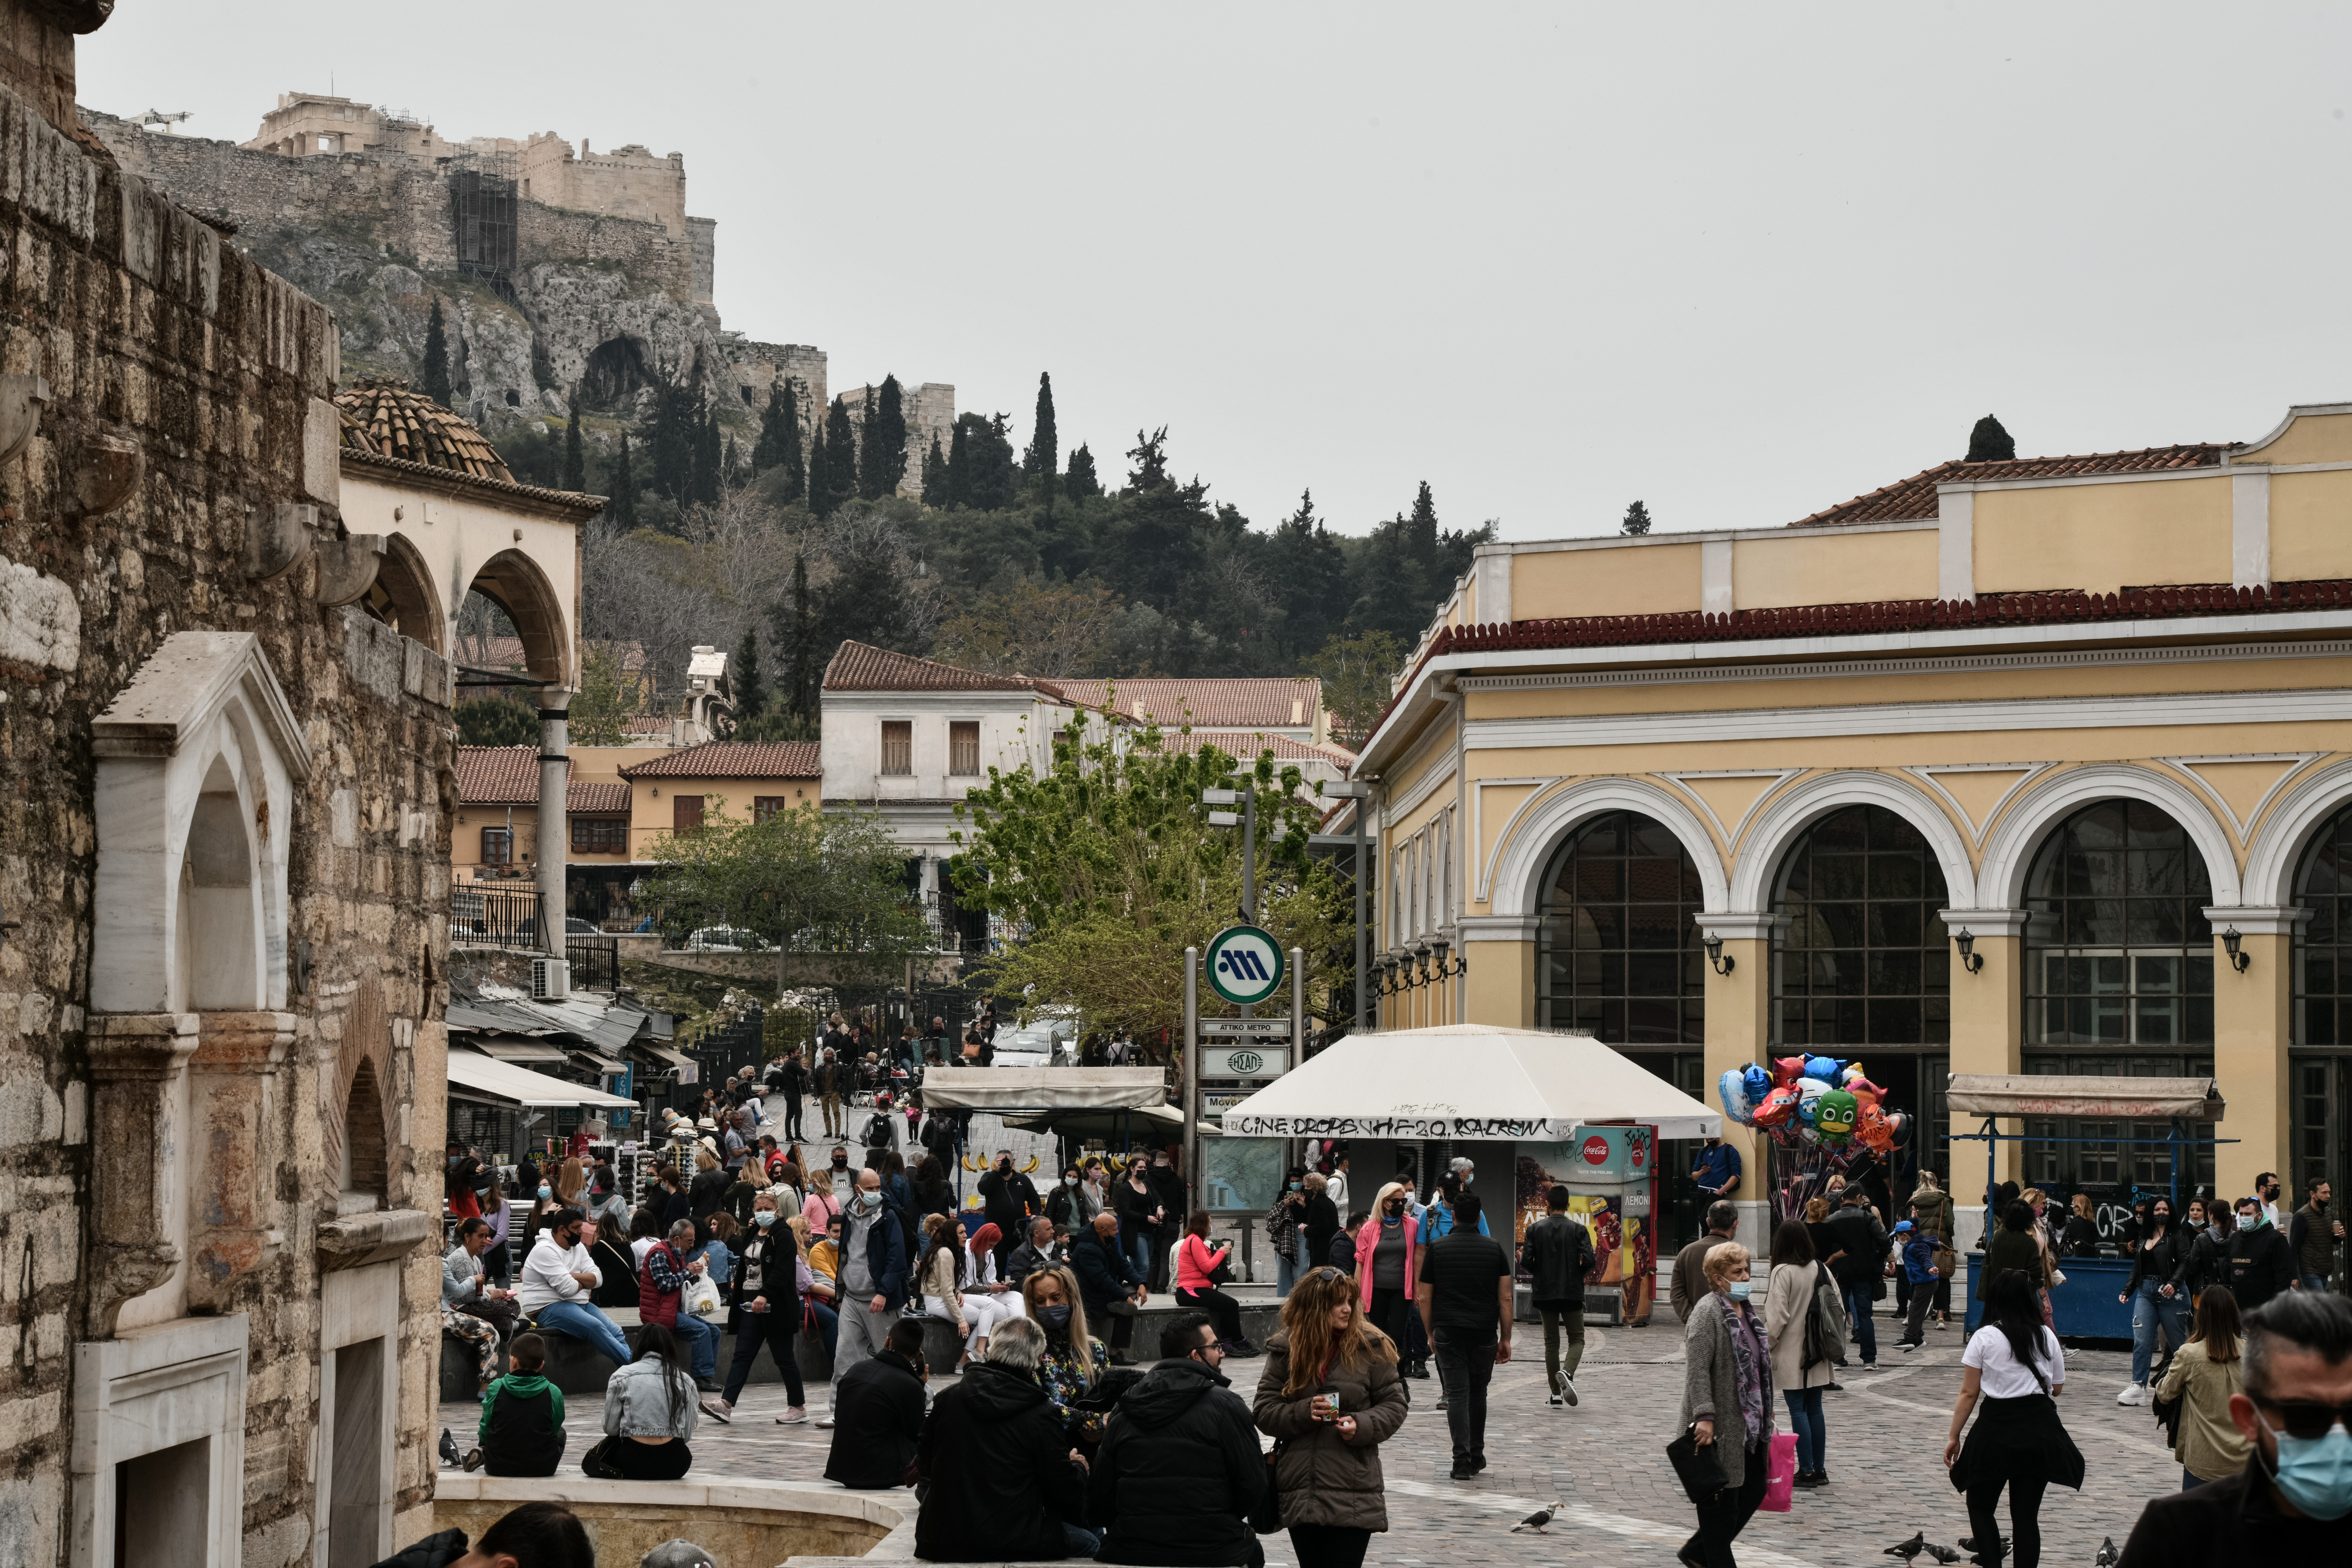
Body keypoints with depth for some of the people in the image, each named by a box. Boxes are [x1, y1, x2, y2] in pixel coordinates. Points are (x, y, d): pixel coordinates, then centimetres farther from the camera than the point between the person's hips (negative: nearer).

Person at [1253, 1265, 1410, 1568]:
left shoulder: (1371, 1347, 1)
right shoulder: (1285, 1350, 5)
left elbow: (1393, 1405, 3)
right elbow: (1264, 1412, 4)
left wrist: (1362, 1426, -16)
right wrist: (1304, 1412, -14)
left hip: (1354, 1496, -2)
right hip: (1300, 1493, 2)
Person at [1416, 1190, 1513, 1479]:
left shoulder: (1436, 1248, 0)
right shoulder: (1495, 1249, 2)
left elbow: (1425, 1297, 2)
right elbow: (1505, 1298, 0)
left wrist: (1431, 1334, 13)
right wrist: (1506, 1339, 6)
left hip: (1447, 1333, -1)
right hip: (1485, 1333, 1)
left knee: (1457, 1395, -2)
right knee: (1478, 1393, 16)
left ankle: (1462, 1460, -11)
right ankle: (1477, 1456, 23)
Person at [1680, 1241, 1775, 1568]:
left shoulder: (1746, 1310, 15)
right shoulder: (1708, 1311, -14)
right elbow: (1697, 1368, -21)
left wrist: (1766, 1415, 23)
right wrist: (1704, 1415, -27)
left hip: (1748, 1424, 9)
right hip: (1720, 1427, -9)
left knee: (1754, 1491, 13)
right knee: (1722, 1500, -1)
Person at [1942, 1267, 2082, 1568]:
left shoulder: (1985, 1338, -4)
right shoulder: (2046, 1337, 5)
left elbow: (1969, 1394, -4)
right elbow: (2057, 1388, 13)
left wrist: (1954, 1437, 3)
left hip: (1997, 1430, -3)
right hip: (2040, 1429, 3)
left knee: (1980, 1506, 13)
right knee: (2027, 1515, 8)